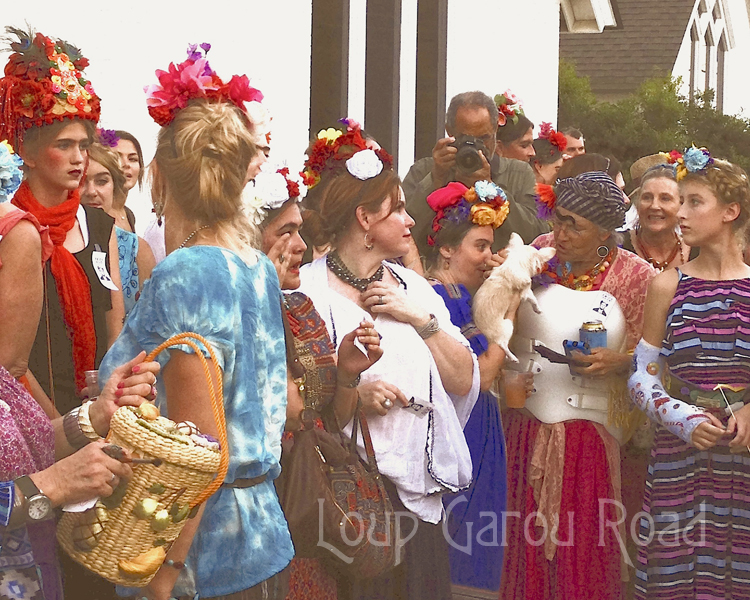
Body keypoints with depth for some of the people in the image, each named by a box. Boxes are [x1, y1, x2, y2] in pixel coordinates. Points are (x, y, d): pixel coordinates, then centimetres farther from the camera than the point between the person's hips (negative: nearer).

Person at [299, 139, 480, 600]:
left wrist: (421, 318, -3)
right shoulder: (308, 289, -5)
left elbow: (464, 381, 8)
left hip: (416, 494, 5)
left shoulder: (413, 285, 13)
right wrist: (350, 396, -22)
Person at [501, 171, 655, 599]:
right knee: (524, 544, 8)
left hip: (588, 432, -2)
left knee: (584, 545, 3)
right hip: (525, 422, 2)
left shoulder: (636, 276, -5)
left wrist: (616, 362, -18)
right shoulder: (541, 253, 3)